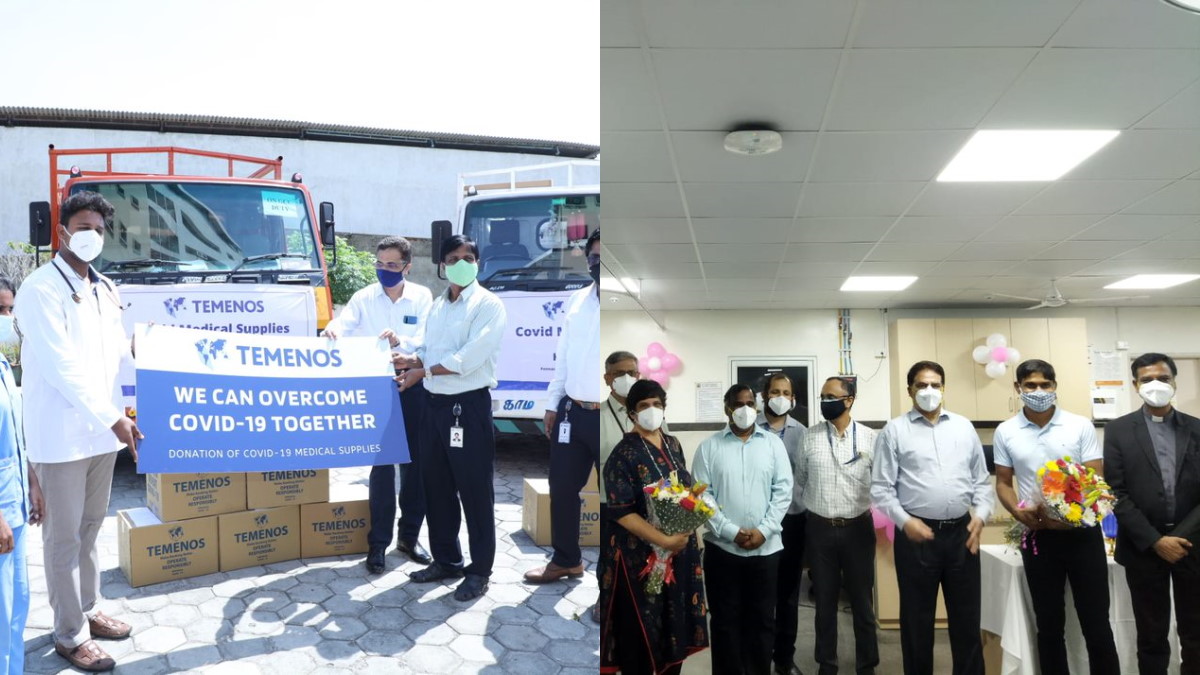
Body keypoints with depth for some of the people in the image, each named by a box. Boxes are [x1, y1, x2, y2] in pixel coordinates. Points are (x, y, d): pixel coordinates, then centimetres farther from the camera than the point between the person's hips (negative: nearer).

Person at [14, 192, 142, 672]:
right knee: (64, 537, 3)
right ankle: (70, 635, 15)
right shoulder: (41, 290, -13)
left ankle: (88, 611, 33)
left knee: (90, 528, 18)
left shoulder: (104, 289, 12)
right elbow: (61, 368, -20)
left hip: (100, 430, 7)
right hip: (61, 434, -7)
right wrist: (113, 418, -21)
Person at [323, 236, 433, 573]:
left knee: (416, 462, 8)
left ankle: (409, 536, 23)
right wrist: (332, 331, -34)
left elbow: (427, 339, -12)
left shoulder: (421, 296, 0)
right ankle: (378, 542, 11)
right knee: (382, 463, 2)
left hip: (413, 387, 1)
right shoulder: (364, 298, 3)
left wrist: (402, 341, -32)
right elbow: (342, 324, -10)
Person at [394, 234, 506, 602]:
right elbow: (427, 351, 15)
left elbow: (469, 358, -18)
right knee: (436, 486, 14)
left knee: (474, 489, 1)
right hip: (434, 403, 7)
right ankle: (446, 559, 30)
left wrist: (422, 371, -11)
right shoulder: (437, 306, 15)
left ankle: (479, 570, 14)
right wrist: (410, 359, -8)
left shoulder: (488, 304, -9)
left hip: (469, 405, -7)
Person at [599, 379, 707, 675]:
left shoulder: (673, 444, 6)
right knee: (641, 625, 2)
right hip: (641, 554, -6)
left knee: (676, 616, 16)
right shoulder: (624, 454, -14)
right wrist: (664, 540, -23)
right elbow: (621, 512, -19)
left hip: (680, 546, 6)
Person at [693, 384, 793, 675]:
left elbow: (783, 491, 0)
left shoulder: (773, 444, 4)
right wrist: (731, 531, -12)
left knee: (762, 618, 10)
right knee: (725, 619, 7)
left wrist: (763, 531, -10)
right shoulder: (709, 447, 0)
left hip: (766, 547, 1)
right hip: (722, 547, -1)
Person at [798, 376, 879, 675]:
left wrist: (863, 503, 0)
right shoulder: (810, 437, 0)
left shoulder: (870, 438, -4)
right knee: (825, 601, 12)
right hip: (820, 528, 1)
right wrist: (817, 502, 9)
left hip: (858, 527, -1)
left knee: (862, 600, 10)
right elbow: (800, 478, 10)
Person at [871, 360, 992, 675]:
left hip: (961, 532, 3)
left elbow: (981, 480, 13)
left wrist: (981, 514, -2)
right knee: (917, 618, 9)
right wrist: (904, 521, -14)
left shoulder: (964, 427, 9)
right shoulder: (895, 430, -2)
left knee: (966, 615, 12)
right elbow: (881, 487, -3)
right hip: (916, 534, -3)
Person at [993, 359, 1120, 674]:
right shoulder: (1005, 432, 1)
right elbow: (1003, 482, 7)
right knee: (1049, 624, 12)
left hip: (1081, 533, -1)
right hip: (1038, 536, 1)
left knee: (1096, 622, 6)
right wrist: (1018, 512, -12)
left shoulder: (1081, 425, -3)